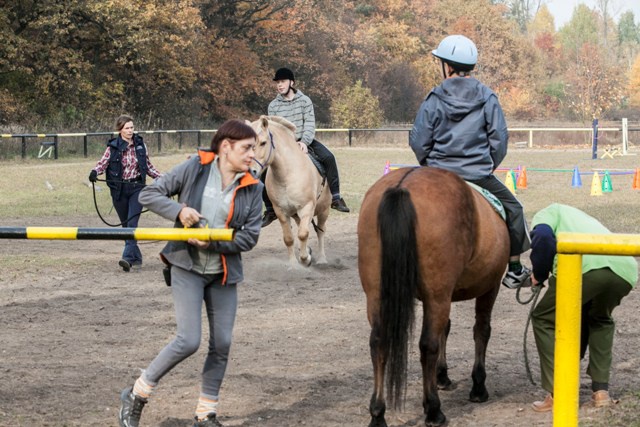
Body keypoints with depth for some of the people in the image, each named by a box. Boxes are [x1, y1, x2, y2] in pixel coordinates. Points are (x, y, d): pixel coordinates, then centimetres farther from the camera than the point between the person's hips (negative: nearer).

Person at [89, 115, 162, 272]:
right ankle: (136, 257, 22)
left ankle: (128, 258, -23)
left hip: (137, 187, -1)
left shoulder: (140, 145, 3)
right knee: (125, 224, 9)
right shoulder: (113, 147, -3)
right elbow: (103, 162, -12)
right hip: (119, 189, 1)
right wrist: (95, 172, -32)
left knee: (132, 222, -15)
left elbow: (148, 166, 14)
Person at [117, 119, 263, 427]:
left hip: (224, 274, 4)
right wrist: (179, 210, -22)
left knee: (222, 344, 5)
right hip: (188, 267, -4)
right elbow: (148, 195, -5)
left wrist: (213, 242, -18)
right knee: (188, 341, -13)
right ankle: (137, 395, 7)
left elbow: (249, 237, -4)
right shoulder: (195, 168, -7)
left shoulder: (252, 189, 0)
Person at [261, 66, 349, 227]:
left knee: (328, 157, -25)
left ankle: (335, 198, -19)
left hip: (304, 141, -1)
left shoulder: (304, 100, -1)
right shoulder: (273, 105, 3)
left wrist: (304, 142, -24)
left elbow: (310, 123, -8)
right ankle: (270, 210, -4)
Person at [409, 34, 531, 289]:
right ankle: (514, 271, 20)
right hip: (480, 178, 0)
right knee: (512, 210, 19)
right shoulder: (488, 99, -1)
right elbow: (500, 138, 1)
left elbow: (418, 142, -3)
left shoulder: (433, 101, -4)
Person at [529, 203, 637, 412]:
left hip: (585, 266, -6)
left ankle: (557, 394, 9)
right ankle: (601, 391, 25)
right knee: (600, 321, 35)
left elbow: (543, 237, -1)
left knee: (544, 320, 16)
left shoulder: (548, 212, 26)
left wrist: (538, 275, 15)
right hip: (626, 271, 6)